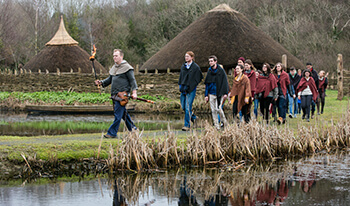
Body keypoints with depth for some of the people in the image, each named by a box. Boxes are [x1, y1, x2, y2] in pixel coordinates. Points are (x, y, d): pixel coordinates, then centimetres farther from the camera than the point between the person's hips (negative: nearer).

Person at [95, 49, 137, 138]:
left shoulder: (127, 67, -5)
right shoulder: (114, 68, 19)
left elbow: (132, 80, -7)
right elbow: (109, 79, 24)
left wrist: (134, 92, -16)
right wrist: (101, 82, 7)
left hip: (122, 94, -8)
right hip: (115, 94, 8)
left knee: (118, 114, -9)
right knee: (123, 113, 12)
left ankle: (112, 133, -10)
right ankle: (133, 129, 24)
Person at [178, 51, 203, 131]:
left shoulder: (196, 67, -5)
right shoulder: (183, 66, 12)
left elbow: (197, 79, -7)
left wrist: (189, 87, -12)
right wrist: (180, 86, 3)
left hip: (191, 89, -6)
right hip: (183, 89, 6)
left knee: (187, 107, -10)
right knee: (183, 107, 8)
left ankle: (187, 125, -6)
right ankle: (193, 117, 32)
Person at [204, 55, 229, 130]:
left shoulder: (221, 71, -2)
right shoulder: (209, 71, 11)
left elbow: (225, 82, -4)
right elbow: (207, 84, 14)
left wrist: (225, 93, -11)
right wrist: (206, 95, 9)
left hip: (219, 93, -4)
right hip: (211, 94, 4)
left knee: (219, 109, -11)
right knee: (213, 110, 1)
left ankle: (225, 122, 10)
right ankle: (217, 125, 6)